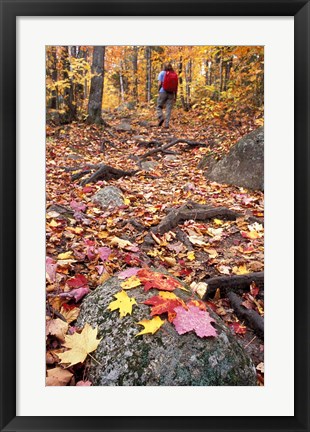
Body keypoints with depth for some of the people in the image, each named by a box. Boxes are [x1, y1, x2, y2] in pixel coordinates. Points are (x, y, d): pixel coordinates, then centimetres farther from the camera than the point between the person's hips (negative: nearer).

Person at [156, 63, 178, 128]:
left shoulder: (162, 73, 2)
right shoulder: (175, 74, 9)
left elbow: (159, 83, -8)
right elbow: (176, 86, 6)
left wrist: (158, 91, 5)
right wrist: (175, 96, 10)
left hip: (163, 92, -2)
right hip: (171, 93, 2)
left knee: (159, 107, 12)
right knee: (169, 109, 3)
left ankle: (161, 117, -13)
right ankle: (166, 124, -4)